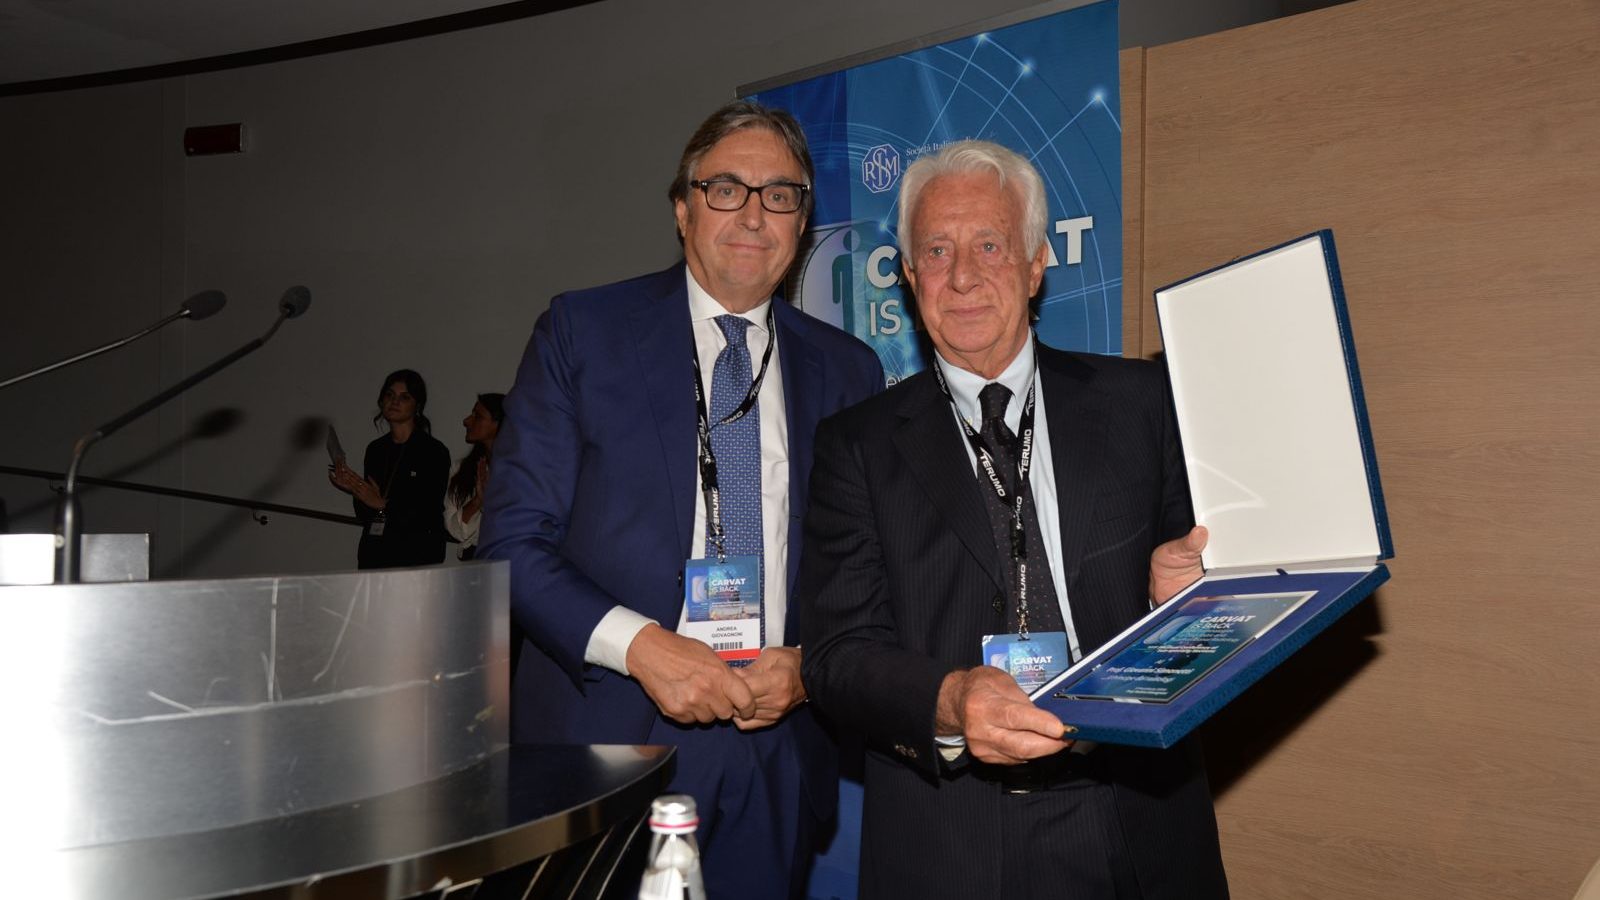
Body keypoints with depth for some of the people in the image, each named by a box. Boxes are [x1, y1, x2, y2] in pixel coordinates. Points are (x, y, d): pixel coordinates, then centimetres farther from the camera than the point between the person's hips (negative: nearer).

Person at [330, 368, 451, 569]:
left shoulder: (434, 451, -5)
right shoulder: (375, 449, 12)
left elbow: (428, 516, -11)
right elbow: (365, 517, 14)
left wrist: (383, 505, -15)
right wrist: (354, 490, -2)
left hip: (415, 555, -5)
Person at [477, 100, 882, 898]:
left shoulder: (846, 369, 7)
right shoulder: (581, 332, -2)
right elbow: (514, 541, -6)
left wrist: (809, 665, -8)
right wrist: (641, 646, -17)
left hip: (776, 761, 3)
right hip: (610, 740, -2)